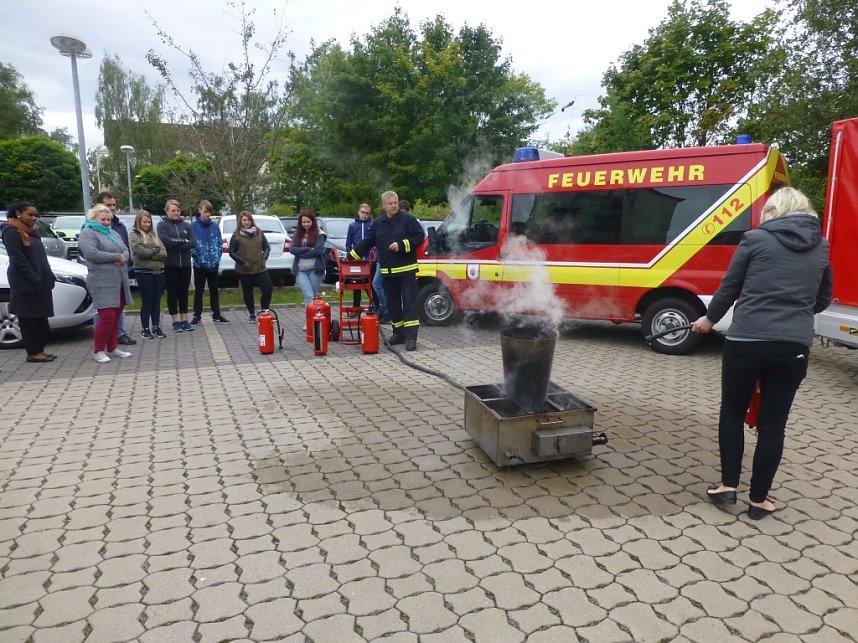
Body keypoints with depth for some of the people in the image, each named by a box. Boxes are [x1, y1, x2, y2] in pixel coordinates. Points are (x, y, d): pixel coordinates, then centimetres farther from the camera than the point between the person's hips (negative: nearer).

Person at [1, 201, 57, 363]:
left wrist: (49, 277, 10)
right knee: (28, 319, -2)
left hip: (41, 282, 8)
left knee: (41, 318, 9)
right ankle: (33, 353, 3)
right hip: (26, 283, -8)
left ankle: (40, 350, 15)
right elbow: (19, 260, -16)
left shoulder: (31, 231, 17)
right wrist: (34, 280, -20)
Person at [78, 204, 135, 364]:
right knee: (107, 317, -11)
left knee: (116, 317, 9)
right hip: (102, 283, -7)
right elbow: (93, 254, -18)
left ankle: (112, 348, 18)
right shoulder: (87, 233, -3)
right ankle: (98, 351, 2)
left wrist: (123, 258, -10)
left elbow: (126, 251, 13)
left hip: (120, 283, 7)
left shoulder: (113, 233, 19)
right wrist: (117, 257, -12)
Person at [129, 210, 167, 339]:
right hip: (144, 272, -5)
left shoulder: (154, 235, 16)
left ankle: (156, 327, 16)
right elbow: (140, 251, -14)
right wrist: (156, 251, -3)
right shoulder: (134, 235, 1)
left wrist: (149, 254, -10)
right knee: (146, 301, 0)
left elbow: (164, 253, 3)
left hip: (158, 272, 5)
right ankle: (145, 329, 9)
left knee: (156, 301, 8)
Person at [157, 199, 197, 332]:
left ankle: (184, 320, 16)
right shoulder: (162, 225, 0)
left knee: (184, 292, 8)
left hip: (185, 264, 3)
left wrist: (175, 244, -13)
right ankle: (176, 321, 10)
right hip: (170, 265, -3)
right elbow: (165, 241, -16)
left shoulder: (186, 225, 9)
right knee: (172, 292, 3)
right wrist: (183, 242, -11)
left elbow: (193, 242, -4)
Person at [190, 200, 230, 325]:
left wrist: (218, 257, -2)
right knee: (198, 291, 7)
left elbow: (220, 243, 7)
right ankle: (197, 316, 16)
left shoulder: (215, 225, 4)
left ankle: (216, 315, 19)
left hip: (213, 265, 3)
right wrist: (196, 256, -12)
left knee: (214, 291, 11)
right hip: (199, 265, -3)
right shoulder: (193, 226, -6)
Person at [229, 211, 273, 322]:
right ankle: (251, 314, 24)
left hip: (260, 268, 2)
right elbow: (232, 252, 0)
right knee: (247, 292, 8)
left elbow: (267, 247, 13)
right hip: (244, 270, -2)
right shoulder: (237, 235, 0)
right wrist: (242, 261, -14)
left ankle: (264, 311, 10)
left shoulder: (259, 232, 8)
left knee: (268, 288, -10)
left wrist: (265, 256, -5)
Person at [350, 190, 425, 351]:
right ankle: (399, 333, 22)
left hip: (406, 270, -5)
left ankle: (411, 337, -8)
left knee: (409, 302, -6)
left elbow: (420, 236, -7)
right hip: (388, 271, 5)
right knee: (393, 304, 11)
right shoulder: (378, 223, 11)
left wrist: (402, 245, -16)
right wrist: (352, 256, 15)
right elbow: (367, 242, 17)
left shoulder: (408, 219, -4)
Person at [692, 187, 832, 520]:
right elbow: (823, 300, 22)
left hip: (746, 340, -3)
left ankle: (728, 486, 18)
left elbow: (729, 287, 6)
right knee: (772, 423, 11)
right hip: (794, 346, 3)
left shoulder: (756, 239, 0)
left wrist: (709, 319, 21)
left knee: (732, 411, 16)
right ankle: (759, 499, 20)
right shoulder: (821, 248, 12)